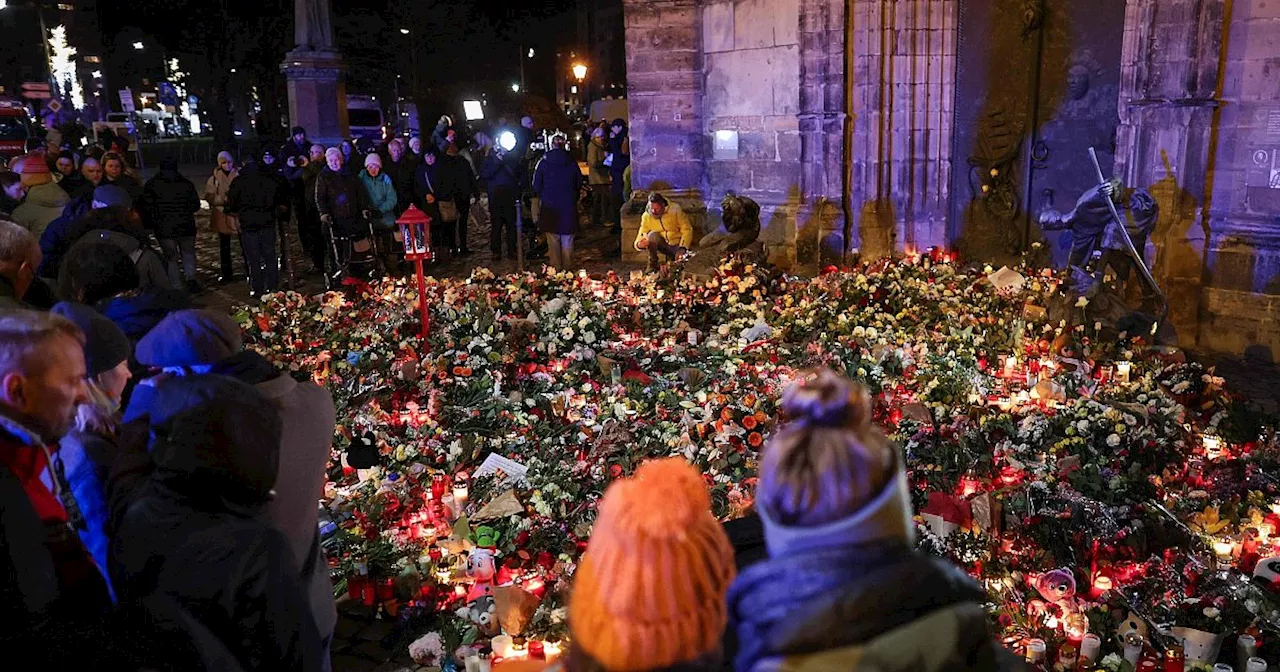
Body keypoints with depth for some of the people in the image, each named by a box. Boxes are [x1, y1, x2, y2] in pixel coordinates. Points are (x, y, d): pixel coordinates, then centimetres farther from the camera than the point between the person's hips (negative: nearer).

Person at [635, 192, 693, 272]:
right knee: (652, 235, -29)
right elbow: (641, 235, -10)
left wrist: (682, 248, -27)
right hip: (662, 245, 2)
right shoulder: (646, 216, -9)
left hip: (677, 245, -2)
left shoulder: (675, 209, -15)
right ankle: (653, 265, -14)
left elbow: (687, 230, -14)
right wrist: (639, 244, -36)